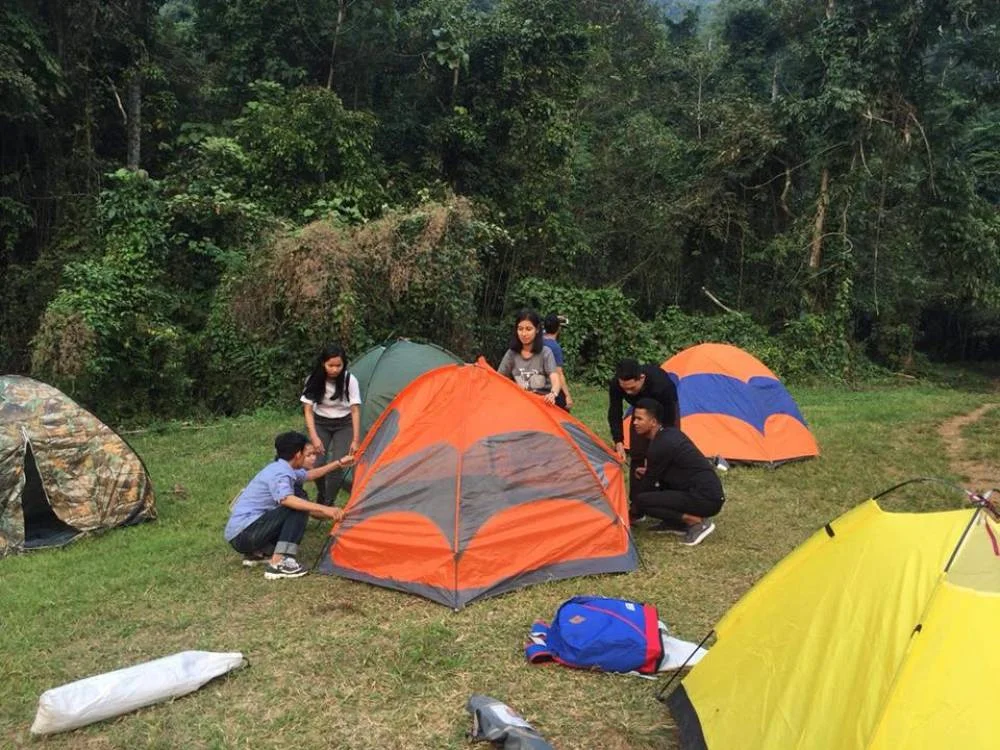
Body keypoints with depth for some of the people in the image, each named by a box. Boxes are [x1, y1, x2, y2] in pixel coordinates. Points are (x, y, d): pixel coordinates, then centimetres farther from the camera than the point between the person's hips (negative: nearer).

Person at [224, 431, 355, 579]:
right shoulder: (279, 473, -18)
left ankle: (255, 553, 16)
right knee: (298, 508, -17)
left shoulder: (281, 468, 12)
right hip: (244, 535, -10)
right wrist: (324, 509, -43)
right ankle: (278, 563, -22)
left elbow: (309, 475, 30)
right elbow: (287, 500, -39)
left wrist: (339, 463, 30)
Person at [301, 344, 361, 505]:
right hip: (320, 424, 1)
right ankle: (320, 497, 13)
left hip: (343, 425, -1)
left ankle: (328, 504, -1)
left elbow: (355, 410, -19)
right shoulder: (314, 380, -18)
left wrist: (356, 440, -22)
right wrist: (314, 437, -23)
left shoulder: (350, 380, -22)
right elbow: (308, 410, -14)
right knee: (317, 463, -15)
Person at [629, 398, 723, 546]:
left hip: (706, 499, -9)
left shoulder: (661, 445, -17)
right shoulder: (670, 433, 10)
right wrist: (646, 472, 9)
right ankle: (677, 523, 13)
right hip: (708, 492, 9)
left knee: (642, 500, -16)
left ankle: (697, 523, -10)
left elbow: (649, 483, -7)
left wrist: (633, 513, 7)